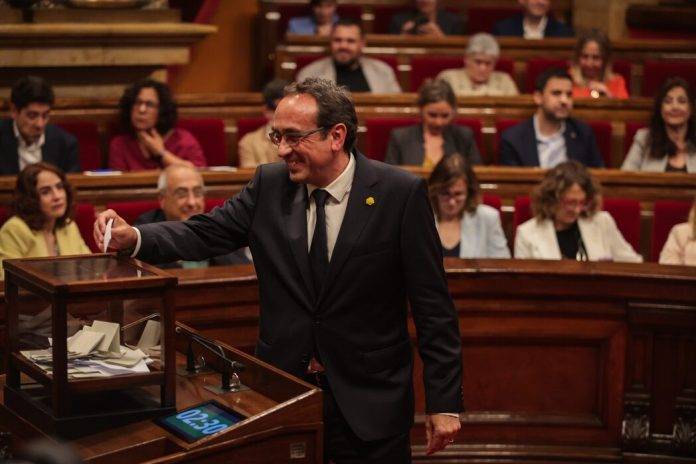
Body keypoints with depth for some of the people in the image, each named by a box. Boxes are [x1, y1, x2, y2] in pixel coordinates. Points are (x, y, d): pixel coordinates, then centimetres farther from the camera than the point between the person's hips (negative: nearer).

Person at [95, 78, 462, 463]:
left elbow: (432, 306, -9)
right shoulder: (269, 185, 1)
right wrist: (132, 238, -21)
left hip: (370, 402, -3)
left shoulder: (401, 193, -10)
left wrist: (444, 402, -10)